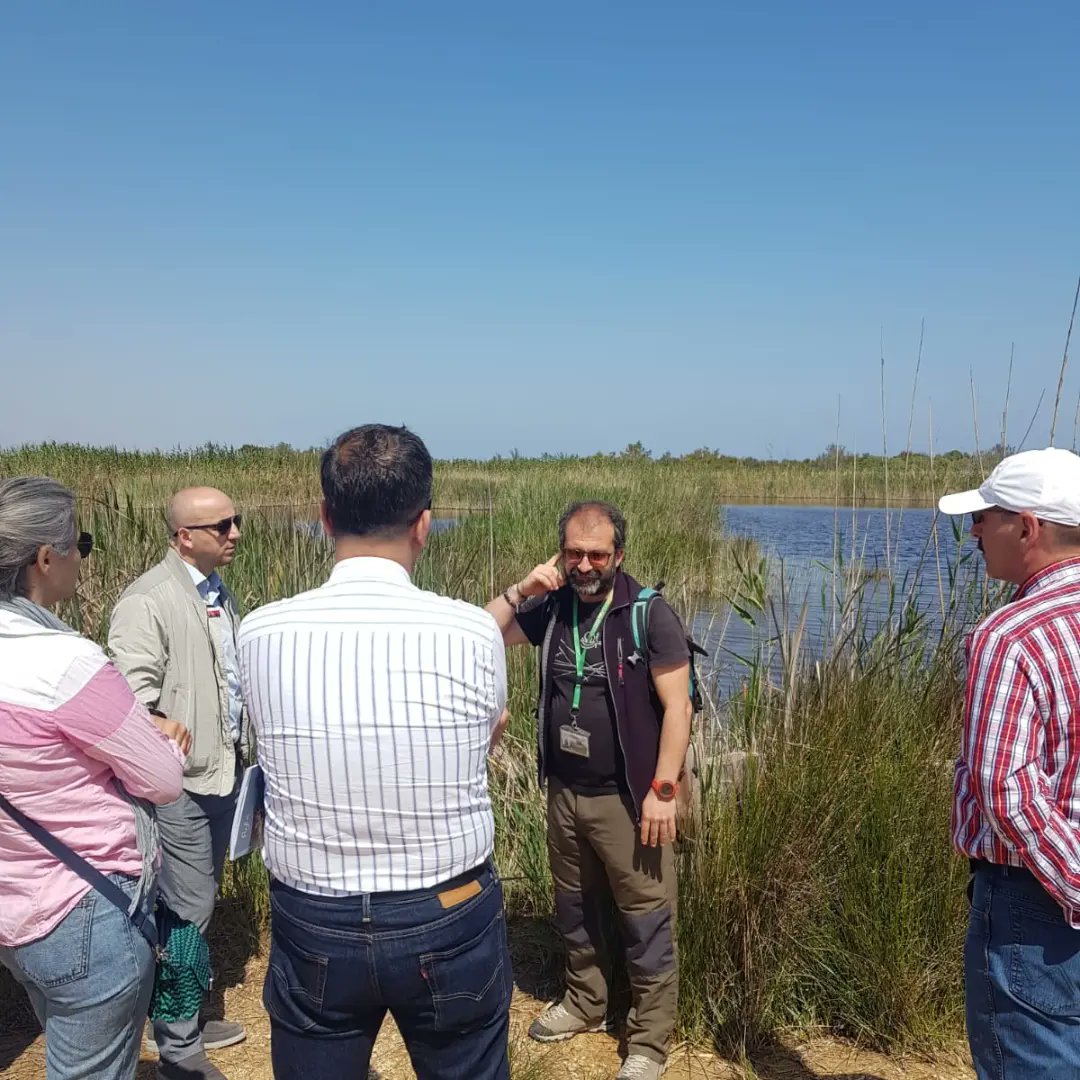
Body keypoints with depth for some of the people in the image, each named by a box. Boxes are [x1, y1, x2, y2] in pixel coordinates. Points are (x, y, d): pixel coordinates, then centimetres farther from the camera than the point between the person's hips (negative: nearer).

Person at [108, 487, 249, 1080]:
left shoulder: (219, 593, 10)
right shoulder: (148, 600, -17)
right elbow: (134, 698, -21)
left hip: (222, 771, 8)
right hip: (180, 784, -8)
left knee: (200, 901, 20)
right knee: (186, 910, 2)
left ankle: (187, 1016, 38)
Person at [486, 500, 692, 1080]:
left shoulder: (650, 614, -14)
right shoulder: (553, 607, 0)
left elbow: (677, 707, -14)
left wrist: (662, 791, -16)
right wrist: (521, 589, -9)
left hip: (627, 799, -5)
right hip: (564, 794, 5)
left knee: (647, 922, 6)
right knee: (574, 910, 22)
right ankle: (584, 1002, 43)